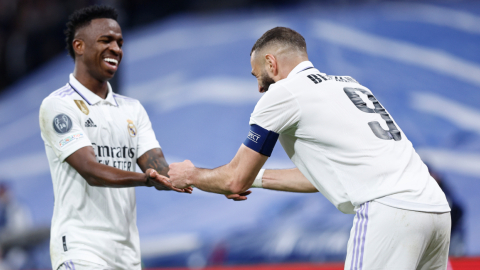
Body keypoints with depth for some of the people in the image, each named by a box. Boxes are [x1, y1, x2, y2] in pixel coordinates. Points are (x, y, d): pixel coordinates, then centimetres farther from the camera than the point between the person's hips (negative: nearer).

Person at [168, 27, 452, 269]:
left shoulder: (282, 93, 5)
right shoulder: (348, 84, 27)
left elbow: (236, 182, 11)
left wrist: (189, 175, 30)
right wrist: (256, 178, 41)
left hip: (389, 211, -8)